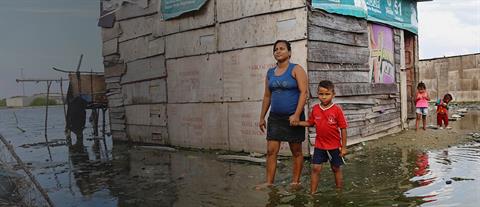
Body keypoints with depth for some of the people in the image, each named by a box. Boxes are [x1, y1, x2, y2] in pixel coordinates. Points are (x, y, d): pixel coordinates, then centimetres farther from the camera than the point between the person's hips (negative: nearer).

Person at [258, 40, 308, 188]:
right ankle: (269, 182, 6)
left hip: (293, 117, -4)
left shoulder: (296, 69, -4)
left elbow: (303, 92, -13)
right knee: (271, 150, 0)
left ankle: (295, 182, 16)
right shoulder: (270, 72, 11)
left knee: (296, 151, 6)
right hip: (274, 117, 5)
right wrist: (262, 117, 12)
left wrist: (297, 114, -21)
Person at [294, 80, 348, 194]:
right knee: (316, 168, 2)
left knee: (336, 168, 13)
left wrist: (343, 147, -9)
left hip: (334, 146, -2)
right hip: (319, 145, 3)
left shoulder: (337, 110, -13)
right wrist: (297, 123, -6)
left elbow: (343, 129, -10)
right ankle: (312, 192, 13)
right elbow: (310, 123, 10)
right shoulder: (315, 109, -2)